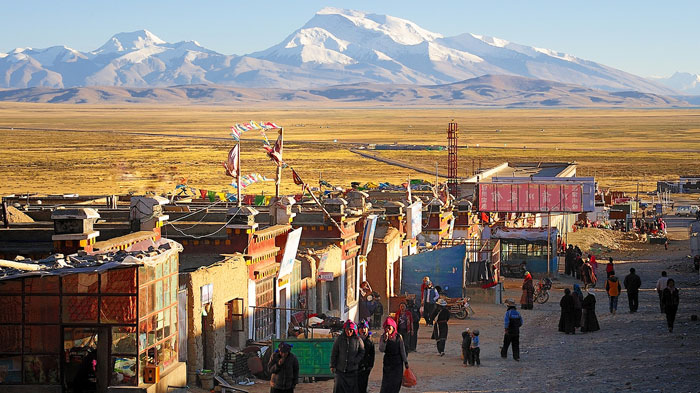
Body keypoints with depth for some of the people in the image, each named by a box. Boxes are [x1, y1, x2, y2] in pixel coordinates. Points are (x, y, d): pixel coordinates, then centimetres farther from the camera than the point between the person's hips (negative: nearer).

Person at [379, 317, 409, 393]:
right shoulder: (383, 337, -5)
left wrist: (405, 362, 8)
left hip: (398, 362, 2)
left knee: (397, 382, 4)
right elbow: (381, 350, -19)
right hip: (388, 363, -2)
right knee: (386, 382, -6)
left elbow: (402, 350, 7)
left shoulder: (398, 337, -1)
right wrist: (385, 340, -32)